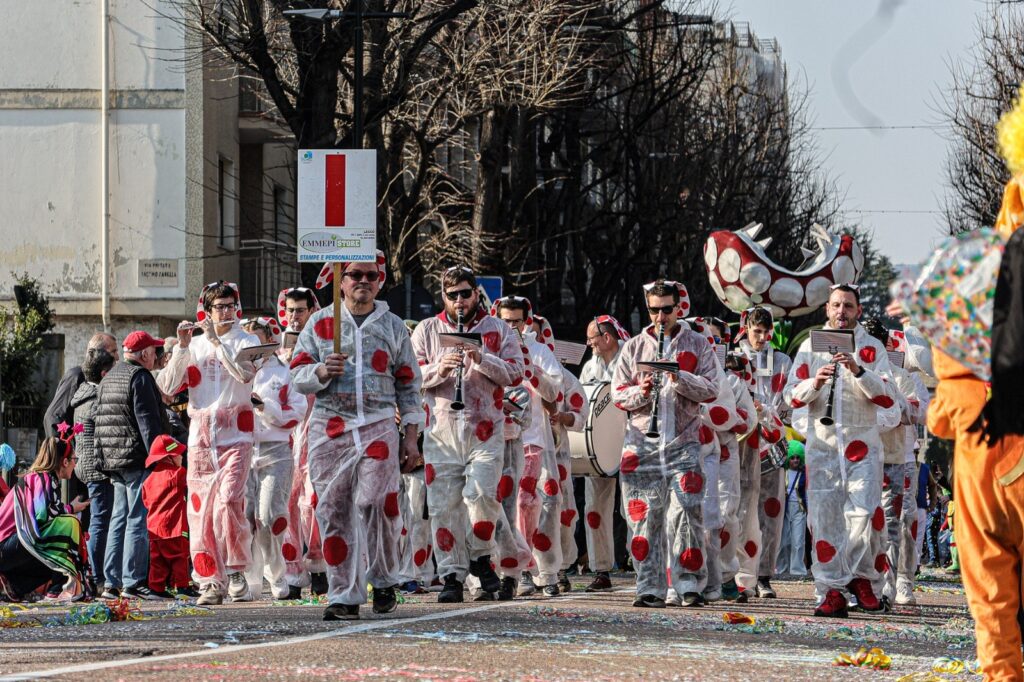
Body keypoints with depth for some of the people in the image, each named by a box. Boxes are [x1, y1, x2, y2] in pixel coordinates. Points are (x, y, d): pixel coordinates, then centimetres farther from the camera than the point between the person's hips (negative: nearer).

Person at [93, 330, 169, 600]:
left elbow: (97, 418, 21)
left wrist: (104, 459, 23)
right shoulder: (140, 377, -10)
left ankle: (111, 583, 10)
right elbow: (148, 421, -16)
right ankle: (133, 582, -9)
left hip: (113, 461, 9)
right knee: (138, 520, -7)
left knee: (119, 520, 11)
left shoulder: (108, 378, 19)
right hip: (137, 459, -9)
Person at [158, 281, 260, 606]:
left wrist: (216, 340, -17)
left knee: (228, 502, -19)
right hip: (200, 438, 3)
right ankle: (210, 582, 3)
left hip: (235, 436, -3)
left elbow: (245, 372, -16)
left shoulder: (246, 341, 5)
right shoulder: (194, 346, 12)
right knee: (200, 511, -1)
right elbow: (168, 386, 3)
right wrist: (182, 346, -7)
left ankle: (235, 570, -4)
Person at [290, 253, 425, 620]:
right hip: (330, 428, 1)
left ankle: (384, 580, 5)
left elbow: (408, 385, 14)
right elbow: (297, 375, 9)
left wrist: (411, 438, 8)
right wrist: (322, 372, -13)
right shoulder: (320, 322, 12)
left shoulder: (394, 326, 13)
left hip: (378, 427, -1)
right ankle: (344, 595, 2)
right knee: (334, 511, -3)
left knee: (375, 502, -16)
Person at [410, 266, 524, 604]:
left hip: (485, 430, -1)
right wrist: (439, 369, -15)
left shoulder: (499, 330, 10)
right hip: (442, 431, 2)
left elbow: (515, 373, 1)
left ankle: (480, 557, 7)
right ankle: (452, 575, 4)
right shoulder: (427, 331, 12)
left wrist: (481, 359, -13)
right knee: (444, 504, -1)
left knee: (481, 492, -17)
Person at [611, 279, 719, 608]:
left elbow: (711, 389, -1)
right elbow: (617, 394, 10)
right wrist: (641, 392, -11)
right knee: (645, 516, -1)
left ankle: (689, 584, -6)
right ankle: (650, 588, 2)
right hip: (642, 442, 2)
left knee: (685, 512, -11)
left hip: (683, 442, -2)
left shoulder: (697, 345, 8)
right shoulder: (634, 347, 13)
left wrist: (679, 377, -15)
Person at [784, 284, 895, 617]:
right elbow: (792, 395, 7)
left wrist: (858, 371, -18)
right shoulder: (810, 347, 11)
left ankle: (860, 576, 7)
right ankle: (831, 591, 0)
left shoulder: (872, 348, 7)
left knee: (864, 512, -13)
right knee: (825, 518, -3)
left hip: (862, 443, -1)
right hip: (822, 442, 1)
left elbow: (887, 396, -4)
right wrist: (815, 382, -13)